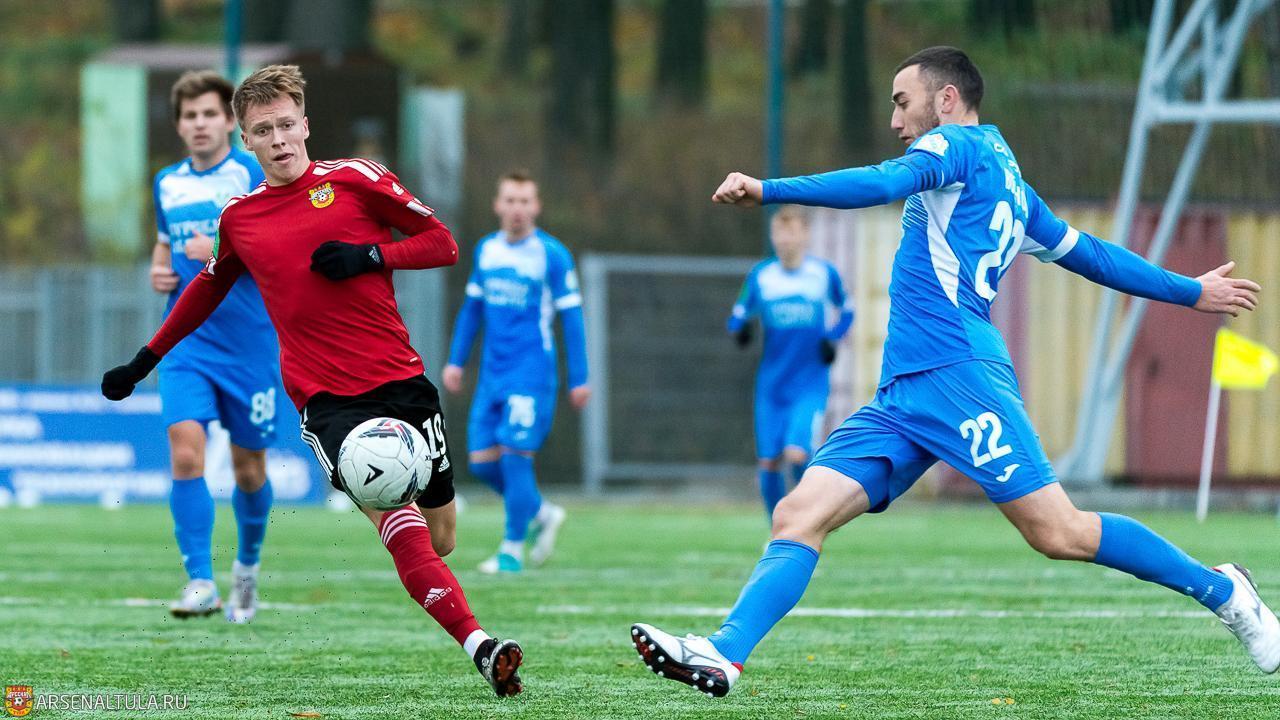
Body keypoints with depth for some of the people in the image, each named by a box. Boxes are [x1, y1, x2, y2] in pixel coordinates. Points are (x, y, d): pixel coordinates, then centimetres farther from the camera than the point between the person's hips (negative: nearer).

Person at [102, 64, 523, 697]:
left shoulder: (356, 180, 4)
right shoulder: (239, 218, 10)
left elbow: (442, 243, 6)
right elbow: (207, 290, 28)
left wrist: (369, 255, -10)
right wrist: (143, 361, 30)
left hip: (402, 382, 1)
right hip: (327, 400, -1)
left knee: (439, 540, 3)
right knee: (401, 527, -21)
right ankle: (480, 648, -30)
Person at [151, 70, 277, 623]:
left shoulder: (254, 175, -6)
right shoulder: (168, 184, 9)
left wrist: (223, 253, -23)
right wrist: (159, 273, 5)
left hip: (248, 342, -3)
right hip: (185, 341, 3)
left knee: (248, 467, 8)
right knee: (185, 451, -17)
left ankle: (247, 565, 35)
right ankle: (200, 583, -18)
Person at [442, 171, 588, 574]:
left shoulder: (552, 254, -7)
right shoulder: (486, 250, 10)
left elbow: (570, 318, -5)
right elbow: (472, 308, 20)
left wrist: (579, 379, -6)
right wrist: (456, 360, 15)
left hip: (531, 371, -6)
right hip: (493, 372, 6)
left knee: (515, 457, -11)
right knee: (482, 461, 2)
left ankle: (512, 551, -1)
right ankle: (541, 514, 25)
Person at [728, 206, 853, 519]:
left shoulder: (824, 273, -1)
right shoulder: (760, 276, 2)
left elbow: (846, 310, 14)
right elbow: (740, 314, 9)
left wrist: (833, 337, -4)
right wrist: (739, 328, -15)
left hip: (810, 384, -2)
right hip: (772, 384, 2)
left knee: (797, 454, -20)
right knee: (769, 462, 0)